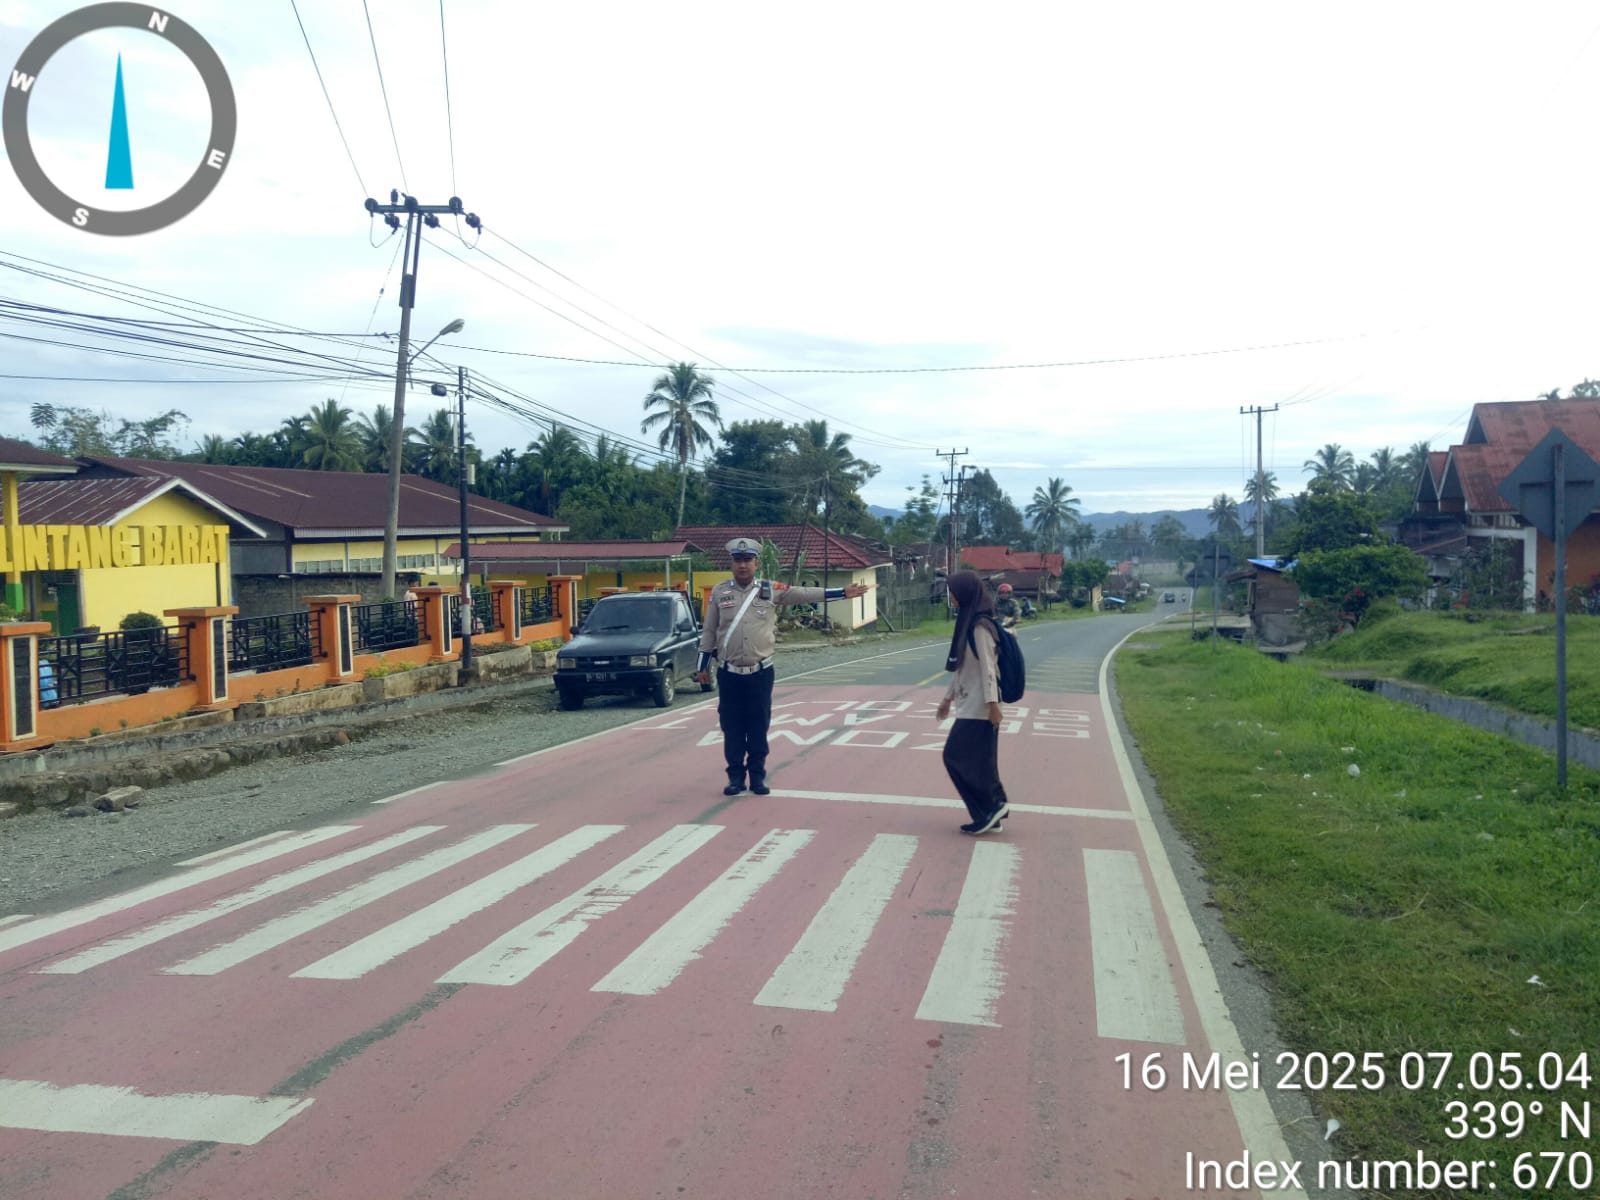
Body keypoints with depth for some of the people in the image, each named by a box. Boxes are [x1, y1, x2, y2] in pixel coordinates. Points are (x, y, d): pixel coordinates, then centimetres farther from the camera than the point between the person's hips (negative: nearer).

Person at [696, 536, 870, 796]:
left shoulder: (771, 590, 1)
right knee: (732, 728, 5)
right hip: (729, 674, 0)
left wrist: (842, 592, -9)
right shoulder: (719, 592, 2)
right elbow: (709, 631, 7)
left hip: (760, 672, 0)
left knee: (758, 727, 5)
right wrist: (703, 666, 8)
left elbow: (807, 594, -2)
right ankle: (736, 777, 17)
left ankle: (757, 776, 17)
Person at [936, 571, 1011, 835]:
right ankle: (990, 812, 15)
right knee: (976, 759, 10)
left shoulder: (979, 627, -16)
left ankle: (991, 808, 2)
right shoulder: (966, 622, 12)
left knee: (956, 756, -5)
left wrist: (992, 703, -24)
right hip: (969, 704, 9)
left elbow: (987, 667, -21)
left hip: (978, 706, -9)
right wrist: (948, 697, 22)